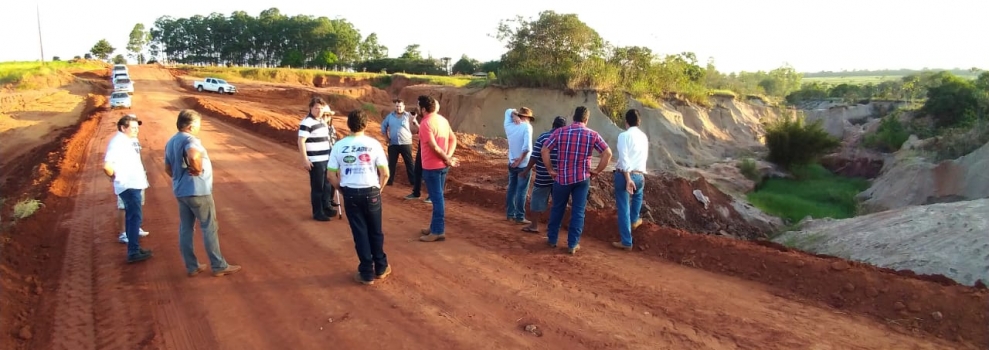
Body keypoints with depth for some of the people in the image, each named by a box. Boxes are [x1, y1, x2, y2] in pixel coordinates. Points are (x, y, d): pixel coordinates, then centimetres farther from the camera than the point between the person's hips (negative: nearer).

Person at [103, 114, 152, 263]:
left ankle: (134, 248, 26)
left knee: (132, 217, 16)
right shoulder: (117, 142, -18)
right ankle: (133, 252, -5)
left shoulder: (130, 140, 10)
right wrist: (116, 178, -11)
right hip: (128, 186, -10)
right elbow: (107, 166, -27)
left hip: (135, 184, 10)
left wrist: (142, 175, 9)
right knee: (135, 217, -8)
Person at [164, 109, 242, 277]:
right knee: (210, 228, 0)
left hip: (180, 191, 9)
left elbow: (168, 169, 20)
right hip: (197, 191, -9)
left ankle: (192, 267, 19)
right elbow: (193, 156, -40)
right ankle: (219, 266, 6)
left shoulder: (170, 142, 12)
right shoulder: (190, 140, -17)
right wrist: (198, 169, -23)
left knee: (185, 229, 12)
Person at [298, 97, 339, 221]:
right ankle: (317, 213, 8)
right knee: (317, 187, -1)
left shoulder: (322, 121, 12)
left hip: (326, 159, 8)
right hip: (315, 161, -8)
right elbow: (301, 142, -18)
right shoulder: (307, 122, -14)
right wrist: (305, 160, -21)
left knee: (327, 185, 18)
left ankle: (326, 207, 31)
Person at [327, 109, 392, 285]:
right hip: (371, 192, 0)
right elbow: (385, 173, -8)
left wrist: (342, 190, 12)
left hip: (350, 193, 0)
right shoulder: (373, 144, -7)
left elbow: (331, 175, -3)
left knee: (360, 233, 9)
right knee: (375, 232, 15)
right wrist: (379, 188, 9)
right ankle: (381, 268, 28)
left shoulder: (339, 145, -4)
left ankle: (366, 273, 15)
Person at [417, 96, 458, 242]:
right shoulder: (442, 119, 9)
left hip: (432, 166, -9)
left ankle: (438, 231, 3)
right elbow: (453, 139, 9)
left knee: (437, 198, -3)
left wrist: (448, 159, -11)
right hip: (442, 165, 9)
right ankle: (436, 226, 26)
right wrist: (448, 157, -3)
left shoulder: (426, 123, -18)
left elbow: (434, 147, -22)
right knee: (438, 197, 16)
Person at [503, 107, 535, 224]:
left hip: (512, 164, 6)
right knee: (521, 192, -1)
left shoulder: (509, 126, 1)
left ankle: (510, 215, 20)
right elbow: (527, 147, -26)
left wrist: (514, 116, -1)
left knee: (511, 189, 14)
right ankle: (520, 217, 2)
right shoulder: (526, 127, -15)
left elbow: (508, 111, 19)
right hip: (524, 165, -6)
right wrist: (520, 159, -15)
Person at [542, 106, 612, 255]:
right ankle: (572, 244, 11)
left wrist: (550, 170, 0)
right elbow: (607, 153, -7)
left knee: (557, 209, 16)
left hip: (562, 177, 1)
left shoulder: (560, 132, -3)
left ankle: (552, 239, 27)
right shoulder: (592, 135, -3)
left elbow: (544, 150, -7)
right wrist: (597, 171, 1)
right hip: (582, 178, 0)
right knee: (578, 212, 8)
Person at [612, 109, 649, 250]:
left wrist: (627, 178, -17)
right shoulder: (644, 136, 11)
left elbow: (624, 158, -16)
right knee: (638, 194, 38)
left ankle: (626, 242, 8)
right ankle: (634, 220, 48)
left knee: (623, 208, 3)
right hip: (639, 175, 5)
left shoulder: (624, 135, -7)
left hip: (624, 174, -5)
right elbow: (645, 157, 17)